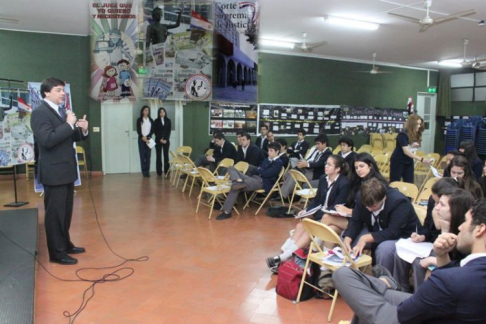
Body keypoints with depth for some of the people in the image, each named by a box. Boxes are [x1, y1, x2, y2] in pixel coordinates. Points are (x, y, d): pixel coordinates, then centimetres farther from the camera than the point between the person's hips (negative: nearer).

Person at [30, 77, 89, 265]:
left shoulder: (60, 111, 15)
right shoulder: (40, 112, -13)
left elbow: (69, 137, 18)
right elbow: (47, 140, -25)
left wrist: (82, 130, -2)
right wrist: (69, 124, -23)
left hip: (66, 170, 9)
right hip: (54, 171, -9)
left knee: (66, 211, 18)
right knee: (55, 213, -1)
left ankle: (65, 244, 31)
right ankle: (57, 253, 9)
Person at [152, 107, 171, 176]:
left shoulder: (168, 121, 8)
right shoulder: (156, 121, 5)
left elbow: (169, 131, 3)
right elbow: (155, 131, 1)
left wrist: (166, 139, -8)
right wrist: (160, 139, -10)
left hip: (166, 140, 1)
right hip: (158, 141, -1)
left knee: (166, 155, -2)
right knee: (158, 156, 0)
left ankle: (167, 171, 1)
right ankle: (159, 172, 3)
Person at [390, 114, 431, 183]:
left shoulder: (416, 134, 0)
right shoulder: (403, 134, -21)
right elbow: (406, 151, -29)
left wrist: (416, 146, -10)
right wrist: (421, 159, -35)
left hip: (409, 162, 7)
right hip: (398, 162, -7)